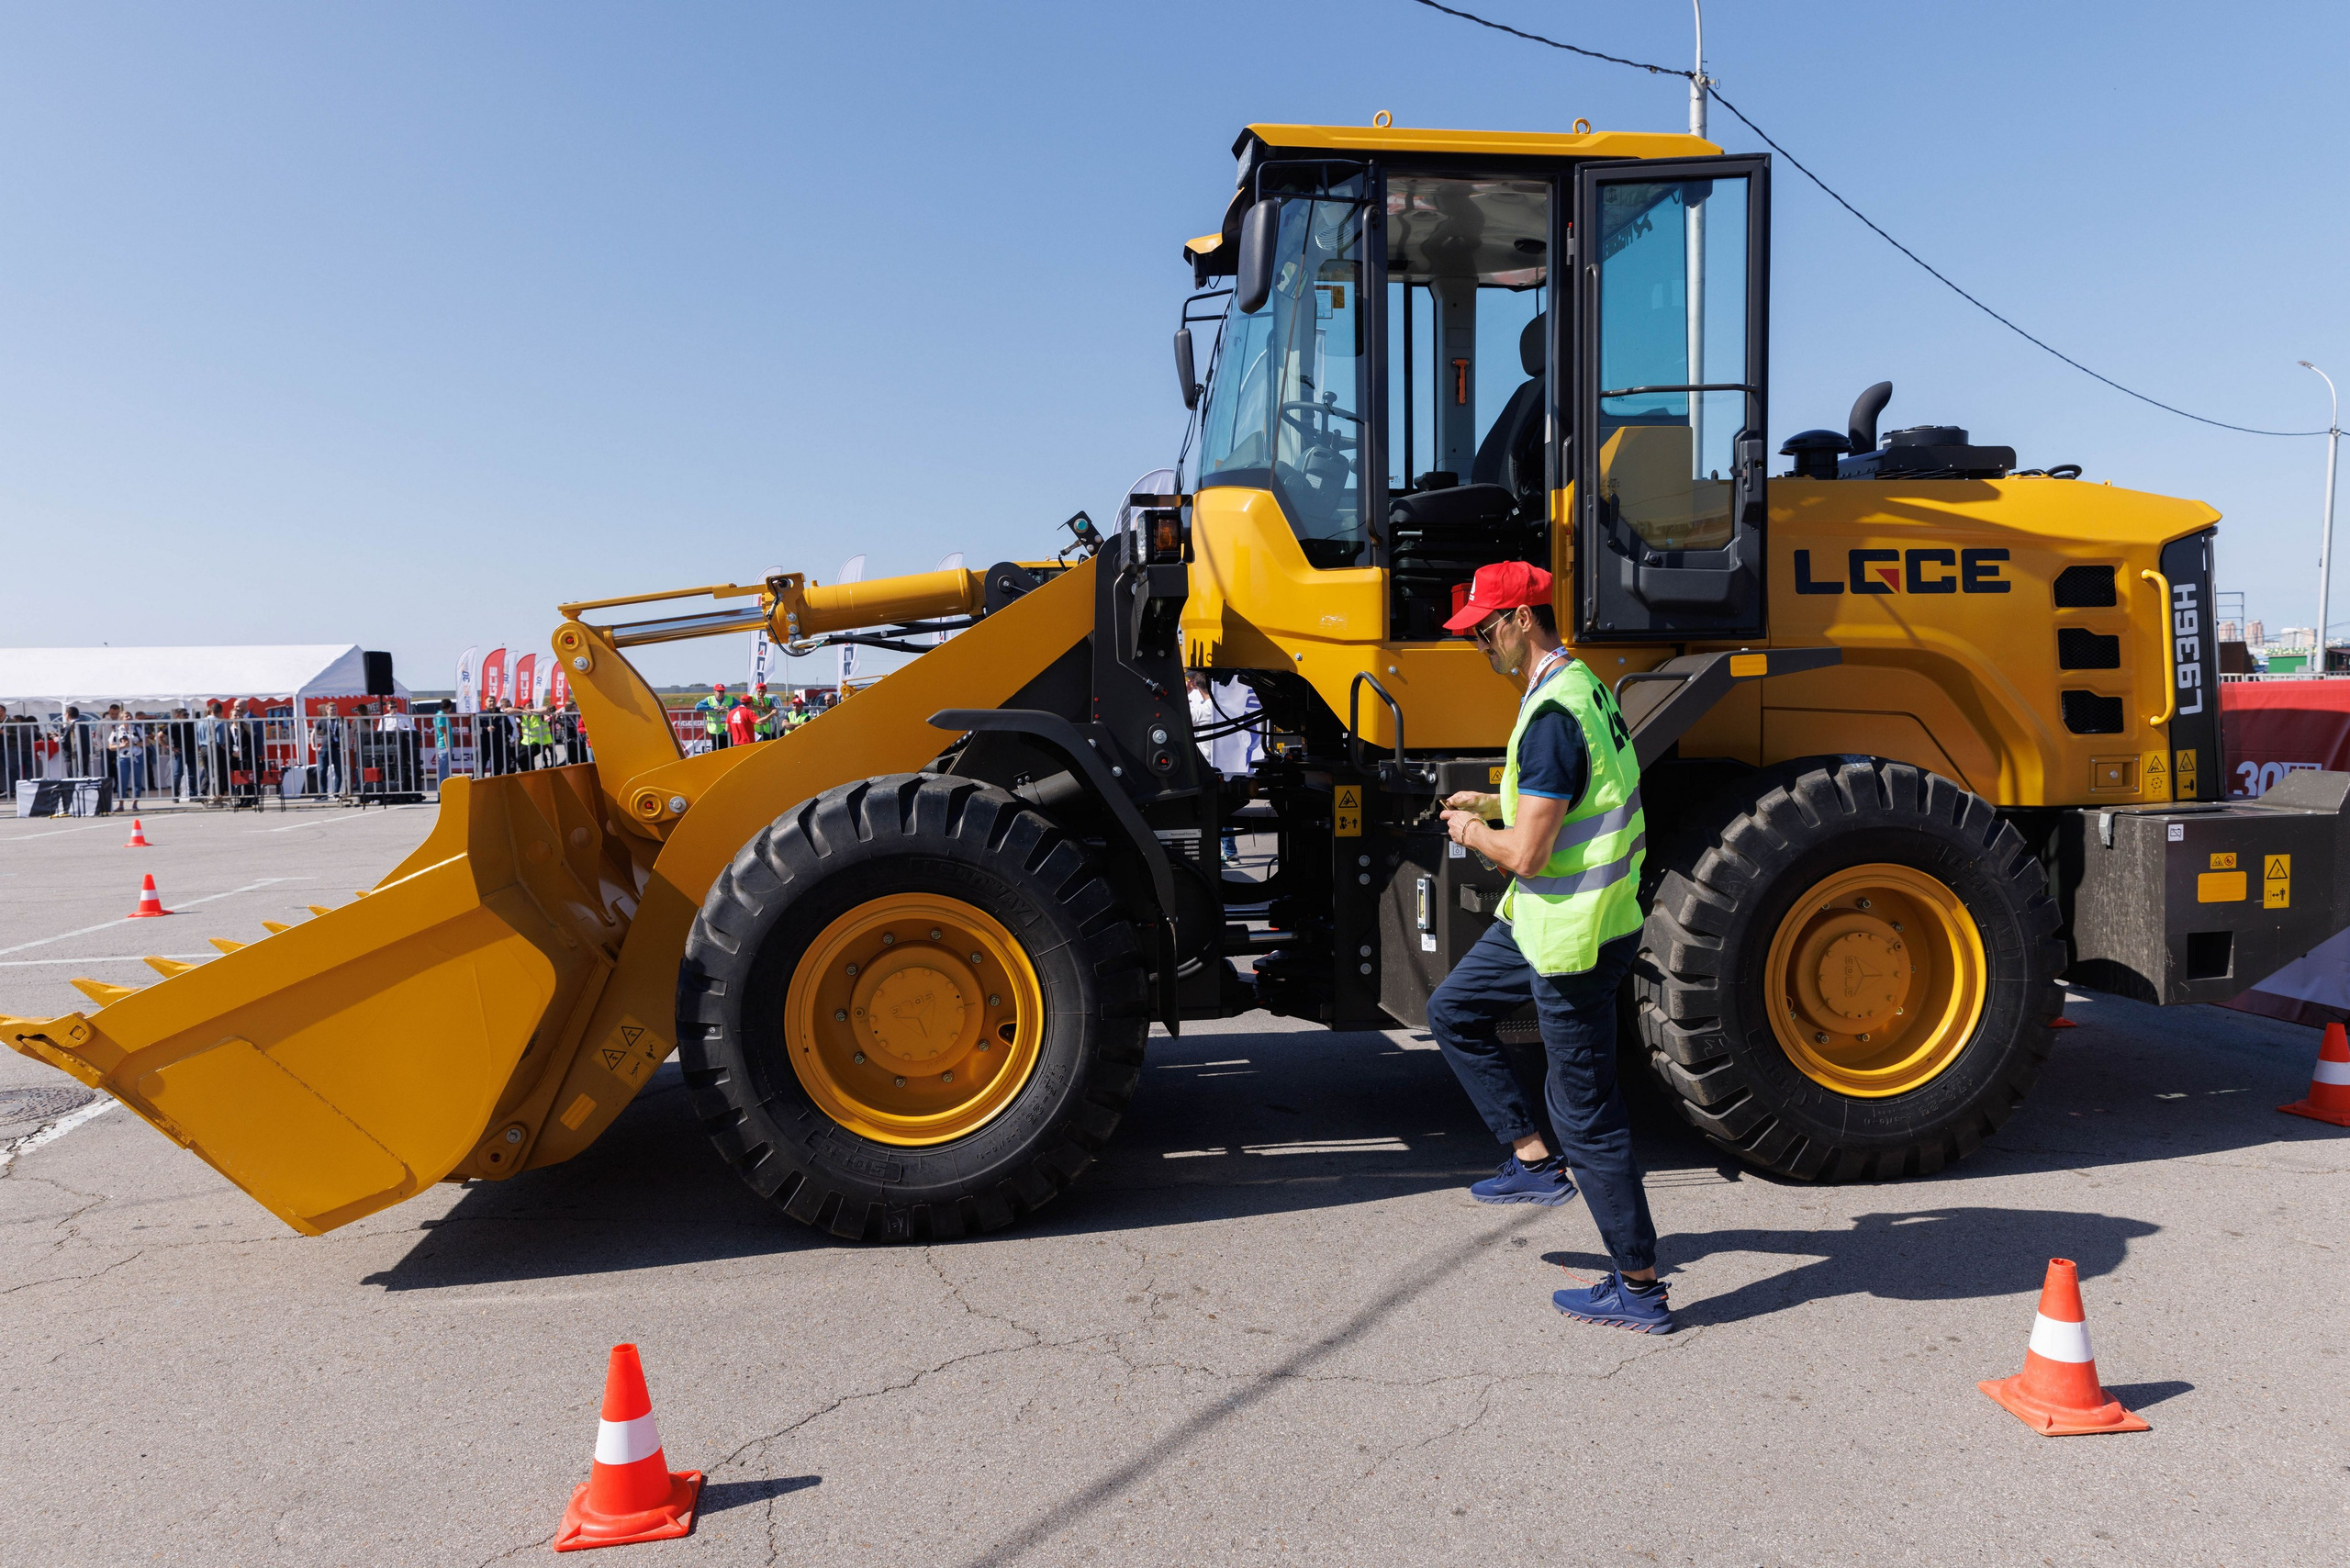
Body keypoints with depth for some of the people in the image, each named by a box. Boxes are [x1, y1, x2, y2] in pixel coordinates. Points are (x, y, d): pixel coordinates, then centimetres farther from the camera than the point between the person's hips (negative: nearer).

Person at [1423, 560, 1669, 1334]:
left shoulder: (1552, 716, -25)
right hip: (1543, 921, 11)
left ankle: (1640, 1289, 13)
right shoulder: (1582, 685, 8)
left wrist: (1471, 834, -6)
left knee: (1586, 1110, 0)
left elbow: (1526, 856, -26)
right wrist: (1498, 804, 15)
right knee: (1453, 1011, 22)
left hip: (1570, 936, -10)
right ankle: (1534, 1155, 28)